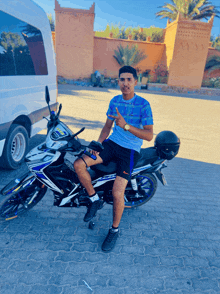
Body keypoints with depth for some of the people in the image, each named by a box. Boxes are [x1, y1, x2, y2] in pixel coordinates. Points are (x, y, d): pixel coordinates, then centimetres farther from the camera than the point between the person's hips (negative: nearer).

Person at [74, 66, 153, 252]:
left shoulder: (143, 104, -9)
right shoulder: (115, 101, 8)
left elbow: (149, 135, -15)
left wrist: (126, 126, -29)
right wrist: (98, 143, -2)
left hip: (130, 150, -5)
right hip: (112, 143, 5)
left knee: (117, 194, -18)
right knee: (79, 164, -17)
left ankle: (115, 229, 12)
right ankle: (94, 199, 7)